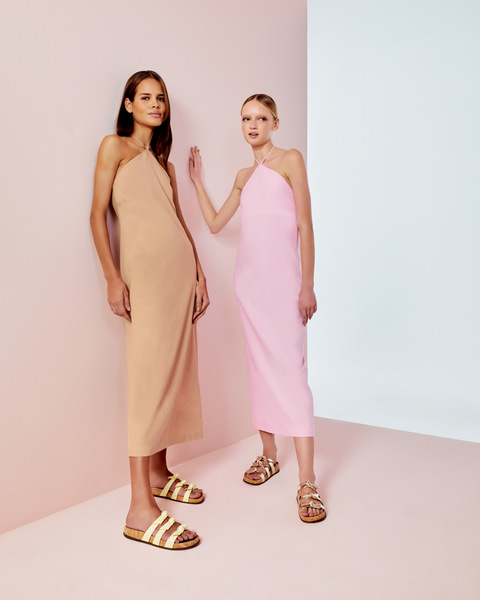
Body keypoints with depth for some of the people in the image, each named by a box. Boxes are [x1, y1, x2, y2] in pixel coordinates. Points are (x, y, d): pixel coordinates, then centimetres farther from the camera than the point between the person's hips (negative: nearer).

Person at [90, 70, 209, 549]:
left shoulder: (163, 163, 23)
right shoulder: (115, 147, 5)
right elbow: (98, 214, -3)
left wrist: (199, 274, 12)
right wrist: (112, 277, -12)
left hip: (180, 269, 7)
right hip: (143, 271, -7)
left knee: (174, 370, 6)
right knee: (147, 374, -12)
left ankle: (159, 473, 20)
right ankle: (140, 508, -10)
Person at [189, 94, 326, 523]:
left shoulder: (290, 160, 1)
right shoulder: (244, 176, 18)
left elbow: (305, 225, -5)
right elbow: (215, 223, 22)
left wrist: (307, 285, -11)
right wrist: (197, 180, 20)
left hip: (282, 275, -6)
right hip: (248, 275, 6)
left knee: (289, 366, -12)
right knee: (259, 364, 9)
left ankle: (307, 483, -10)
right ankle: (269, 454, 23)